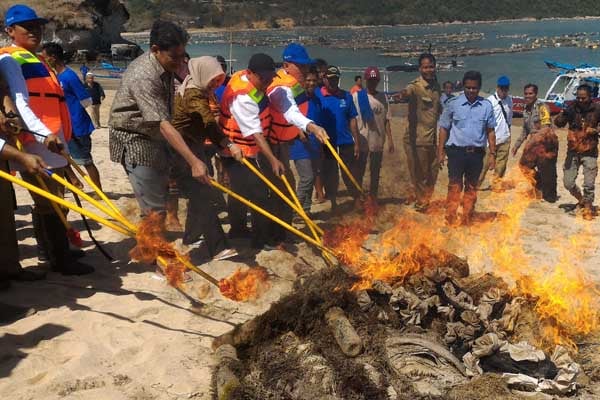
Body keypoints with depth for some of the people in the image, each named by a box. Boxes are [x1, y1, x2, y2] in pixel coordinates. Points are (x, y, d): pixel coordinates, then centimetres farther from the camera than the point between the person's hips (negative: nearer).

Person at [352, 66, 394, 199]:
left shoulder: (383, 97, 5)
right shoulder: (357, 96, -3)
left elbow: (386, 120, 6)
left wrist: (390, 139, 1)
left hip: (378, 142, 3)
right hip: (361, 141, -3)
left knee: (375, 171, 12)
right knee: (359, 171, 5)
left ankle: (373, 197, 24)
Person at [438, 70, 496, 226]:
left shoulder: (486, 106, 4)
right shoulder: (453, 104, -1)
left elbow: (490, 131, 8)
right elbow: (444, 128, 2)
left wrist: (492, 154, 5)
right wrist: (440, 152, -2)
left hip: (477, 153, 3)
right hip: (456, 152, -2)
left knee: (471, 188, 11)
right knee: (454, 187, -5)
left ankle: (467, 221, 22)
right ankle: (450, 222, -1)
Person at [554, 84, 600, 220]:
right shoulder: (572, 108, -5)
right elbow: (558, 123, -15)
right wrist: (563, 114, -34)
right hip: (573, 151, 2)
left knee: (589, 184, -2)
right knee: (568, 182, 4)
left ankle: (588, 208, 19)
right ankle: (581, 199, 33)